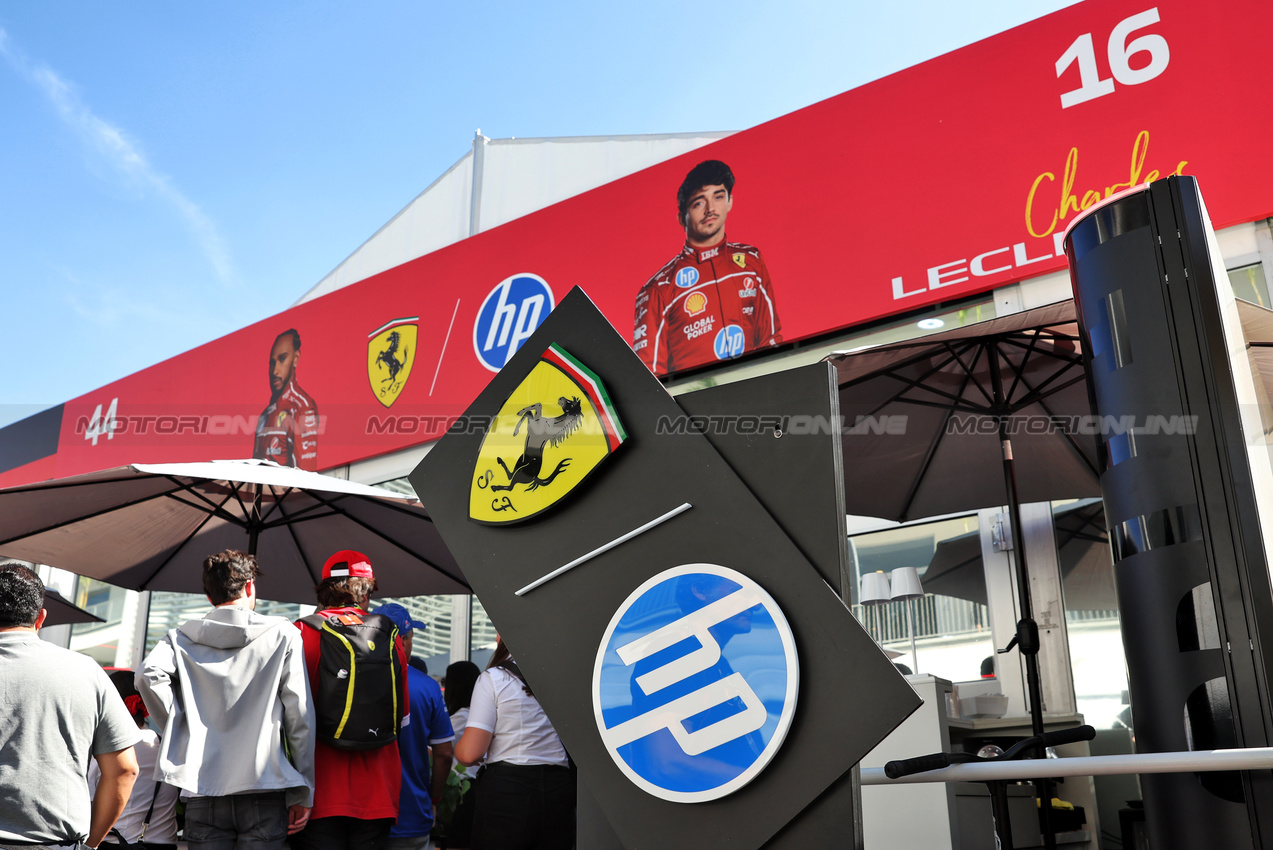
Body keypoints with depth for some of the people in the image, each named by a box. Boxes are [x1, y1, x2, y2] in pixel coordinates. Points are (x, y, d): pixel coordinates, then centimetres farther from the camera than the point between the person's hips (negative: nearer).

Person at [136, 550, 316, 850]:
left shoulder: (181, 638, 9)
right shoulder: (283, 634, 4)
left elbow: (148, 675, -12)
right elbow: (300, 717, 0)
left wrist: (182, 730, 1)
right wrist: (302, 794, 4)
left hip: (203, 794, 2)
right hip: (265, 791, -2)